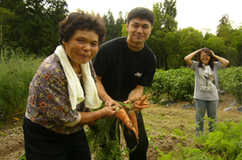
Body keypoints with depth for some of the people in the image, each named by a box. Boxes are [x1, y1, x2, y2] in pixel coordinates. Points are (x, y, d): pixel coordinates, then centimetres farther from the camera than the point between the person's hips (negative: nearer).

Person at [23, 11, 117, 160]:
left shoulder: (86, 62, -7)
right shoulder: (50, 72, -31)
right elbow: (67, 118, -25)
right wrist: (102, 113, -13)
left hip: (75, 131, 7)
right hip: (44, 138, -6)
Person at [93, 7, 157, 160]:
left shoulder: (150, 58, -9)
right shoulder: (109, 48, -21)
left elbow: (139, 88, -7)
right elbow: (95, 79, -17)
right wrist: (107, 99, -33)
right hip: (106, 103, -3)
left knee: (140, 144, 9)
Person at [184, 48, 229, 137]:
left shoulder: (215, 66, 6)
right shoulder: (196, 66, 2)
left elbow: (226, 62, -7)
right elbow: (187, 59, -10)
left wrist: (214, 55, 2)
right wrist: (197, 51, 0)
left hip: (213, 97, 1)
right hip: (200, 97, -1)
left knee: (213, 120, 12)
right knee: (199, 120, 9)